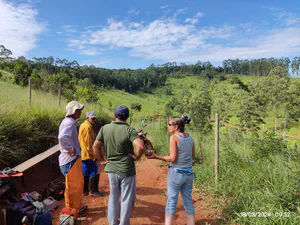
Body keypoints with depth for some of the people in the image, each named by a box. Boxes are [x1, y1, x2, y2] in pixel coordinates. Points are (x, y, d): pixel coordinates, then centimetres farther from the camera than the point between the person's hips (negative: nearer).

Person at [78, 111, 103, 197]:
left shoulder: (83, 125, 15)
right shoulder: (87, 127, -17)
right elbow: (88, 142, -20)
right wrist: (93, 154, -16)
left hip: (83, 154, 10)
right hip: (88, 154, -10)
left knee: (85, 173, 15)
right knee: (94, 172, -1)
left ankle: (85, 190, 23)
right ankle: (93, 190, 7)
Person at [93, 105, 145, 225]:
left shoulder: (105, 128, -3)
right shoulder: (129, 130, -16)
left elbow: (95, 146, 0)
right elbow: (141, 147, -29)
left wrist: (101, 159, 12)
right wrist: (136, 157, -11)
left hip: (111, 169, 5)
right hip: (126, 170, -4)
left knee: (113, 197, 23)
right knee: (127, 200, 13)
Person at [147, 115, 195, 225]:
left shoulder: (174, 137, -14)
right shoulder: (189, 136, 4)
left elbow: (173, 158, -16)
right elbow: (192, 154, 13)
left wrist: (157, 157, -10)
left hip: (176, 172, -6)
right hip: (189, 173, 6)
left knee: (171, 202, 5)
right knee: (188, 202, 15)